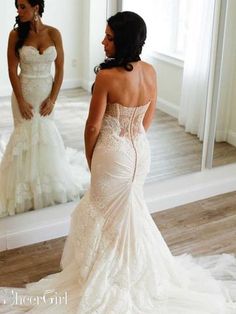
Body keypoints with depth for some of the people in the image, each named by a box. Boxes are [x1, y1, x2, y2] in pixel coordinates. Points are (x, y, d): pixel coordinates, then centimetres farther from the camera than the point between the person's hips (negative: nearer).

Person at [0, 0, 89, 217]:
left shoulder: (53, 33, -5)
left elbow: (60, 69, -2)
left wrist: (52, 99, -8)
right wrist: (21, 101, -12)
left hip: (46, 91, 1)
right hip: (24, 92, -1)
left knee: (45, 134, 11)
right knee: (26, 135, 5)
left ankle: (48, 182, 33)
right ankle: (27, 188, 22)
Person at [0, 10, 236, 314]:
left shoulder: (106, 76, -24)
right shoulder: (150, 71, -5)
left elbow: (94, 126, -16)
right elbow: (148, 119, 5)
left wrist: (90, 160, 0)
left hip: (114, 151, -6)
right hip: (141, 150, 6)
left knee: (109, 213, 15)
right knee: (130, 208, 26)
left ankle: (113, 272, 33)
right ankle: (134, 264, 44)